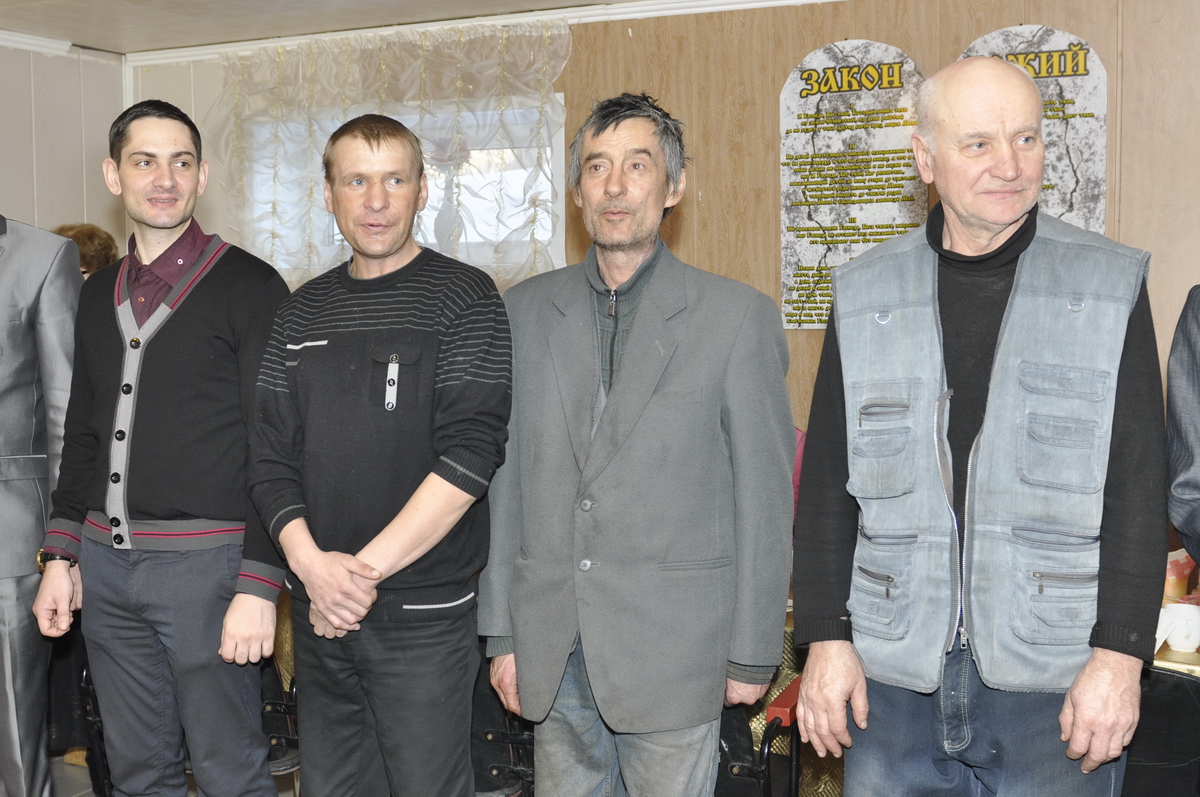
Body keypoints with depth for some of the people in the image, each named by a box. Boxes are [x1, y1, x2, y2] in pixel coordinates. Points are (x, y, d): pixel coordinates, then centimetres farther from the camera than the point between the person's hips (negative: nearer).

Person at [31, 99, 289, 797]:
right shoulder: (99, 294, 13)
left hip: (205, 560, -6)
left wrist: (259, 584, -15)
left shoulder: (249, 286, -6)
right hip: (105, 561, 6)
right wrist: (61, 556, 14)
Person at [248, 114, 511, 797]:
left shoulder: (465, 298, -6)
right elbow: (271, 455, 7)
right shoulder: (304, 312, 10)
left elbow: (470, 454, -16)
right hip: (320, 610, 5)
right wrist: (311, 562, -11)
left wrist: (364, 570, -17)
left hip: (424, 614, -5)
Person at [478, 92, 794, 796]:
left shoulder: (737, 316, -4)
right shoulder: (527, 310, 7)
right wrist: (503, 631, 7)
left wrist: (754, 653, -4)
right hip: (555, 651, 3)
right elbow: (506, 476, 8)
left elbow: (765, 497, -3)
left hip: (672, 653, -3)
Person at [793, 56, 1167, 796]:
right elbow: (827, 482, 5)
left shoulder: (1112, 286, 0)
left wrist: (1119, 655, -9)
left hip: (1055, 680, -1)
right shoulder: (866, 294, 4)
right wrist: (826, 636, 0)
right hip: (892, 674, 2)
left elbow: (1140, 486, -2)